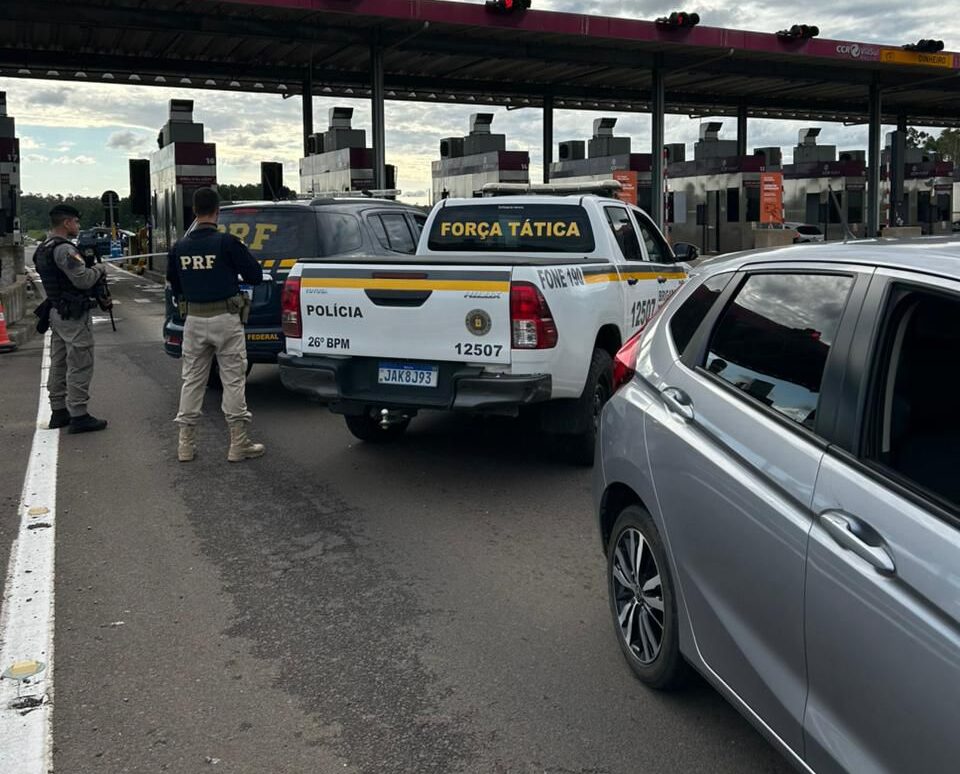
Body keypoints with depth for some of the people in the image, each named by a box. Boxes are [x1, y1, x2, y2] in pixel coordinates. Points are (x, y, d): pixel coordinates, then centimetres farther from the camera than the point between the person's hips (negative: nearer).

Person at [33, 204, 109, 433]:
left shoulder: (43, 250, 14)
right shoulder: (64, 249, -18)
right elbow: (83, 280, -22)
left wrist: (91, 270, 8)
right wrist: (99, 269, -4)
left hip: (57, 312, 10)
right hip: (74, 315, -10)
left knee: (58, 364, 14)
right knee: (80, 367, -5)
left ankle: (58, 412, 22)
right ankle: (78, 416, -3)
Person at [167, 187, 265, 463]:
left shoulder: (179, 247, 3)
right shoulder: (227, 243, -13)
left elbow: (174, 285, 14)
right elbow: (256, 276, -7)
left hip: (194, 320, 4)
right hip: (226, 319, -4)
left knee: (192, 381, 12)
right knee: (233, 381, 3)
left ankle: (185, 444, 14)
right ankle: (238, 444, 5)